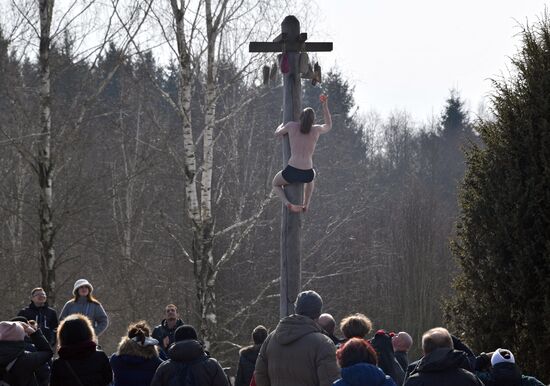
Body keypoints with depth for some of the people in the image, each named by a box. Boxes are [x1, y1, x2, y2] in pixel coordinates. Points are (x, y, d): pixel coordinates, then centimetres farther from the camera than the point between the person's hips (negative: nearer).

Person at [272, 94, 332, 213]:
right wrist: (325, 104, 24)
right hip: (307, 175, 2)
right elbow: (329, 126, 29)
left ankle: (288, 204, 1)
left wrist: (283, 123, 45)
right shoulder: (316, 129, 5)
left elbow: (277, 133, 24)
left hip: (292, 172, -2)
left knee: (276, 185, 32)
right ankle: (306, 205, 34)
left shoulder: (291, 125, 3)